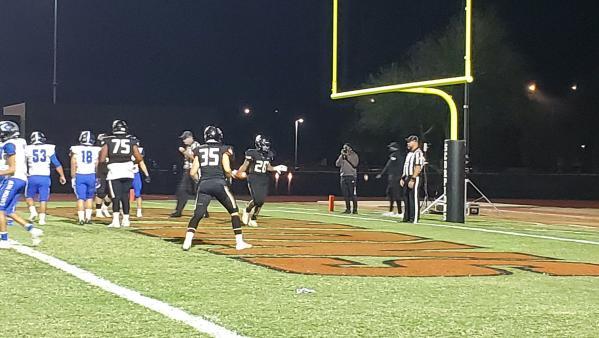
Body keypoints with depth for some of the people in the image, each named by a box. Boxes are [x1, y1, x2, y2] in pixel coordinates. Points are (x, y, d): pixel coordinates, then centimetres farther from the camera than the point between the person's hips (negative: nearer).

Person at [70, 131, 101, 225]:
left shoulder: (76, 150, 0)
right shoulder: (96, 150, 1)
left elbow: (73, 165, -1)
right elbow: (97, 166, 4)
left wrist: (73, 177, 4)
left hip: (79, 175, -1)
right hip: (91, 175, 1)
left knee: (80, 198, 3)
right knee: (89, 197, 14)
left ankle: (81, 218, -3)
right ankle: (88, 217, 9)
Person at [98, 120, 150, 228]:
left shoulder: (108, 140, 1)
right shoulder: (131, 140, 5)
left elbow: (102, 159, -3)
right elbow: (139, 159, 4)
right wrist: (146, 174, 7)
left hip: (114, 172, -2)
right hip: (128, 172, 2)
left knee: (116, 197, 0)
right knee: (125, 196, 14)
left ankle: (116, 220, -12)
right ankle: (126, 220, 18)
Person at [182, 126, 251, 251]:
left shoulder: (199, 150, 13)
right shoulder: (223, 150, 6)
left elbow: (193, 172, 7)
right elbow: (227, 170, -6)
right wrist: (230, 176, 14)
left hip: (203, 184, 2)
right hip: (219, 183, -2)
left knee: (197, 215, 4)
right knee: (234, 210, 12)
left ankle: (187, 241, -14)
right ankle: (239, 242, 8)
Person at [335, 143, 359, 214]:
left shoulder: (354, 155, -1)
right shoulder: (342, 156, 14)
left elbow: (355, 165, -15)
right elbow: (337, 164, 4)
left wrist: (347, 158, -17)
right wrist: (342, 156, -5)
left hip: (351, 176, -5)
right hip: (343, 176, 5)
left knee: (353, 194, -7)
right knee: (345, 194, 6)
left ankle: (355, 209, -5)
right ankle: (348, 209, 12)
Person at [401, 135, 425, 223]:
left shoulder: (418, 153, -11)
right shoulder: (409, 153, 20)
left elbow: (418, 168, -19)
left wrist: (412, 179, -24)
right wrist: (402, 178, 18)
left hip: (414, 178, -10)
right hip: (406, 178, 10)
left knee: (414, 198, -9)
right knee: (406, 198, 11)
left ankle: (414, 218, -9)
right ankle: (407, 217, 17)